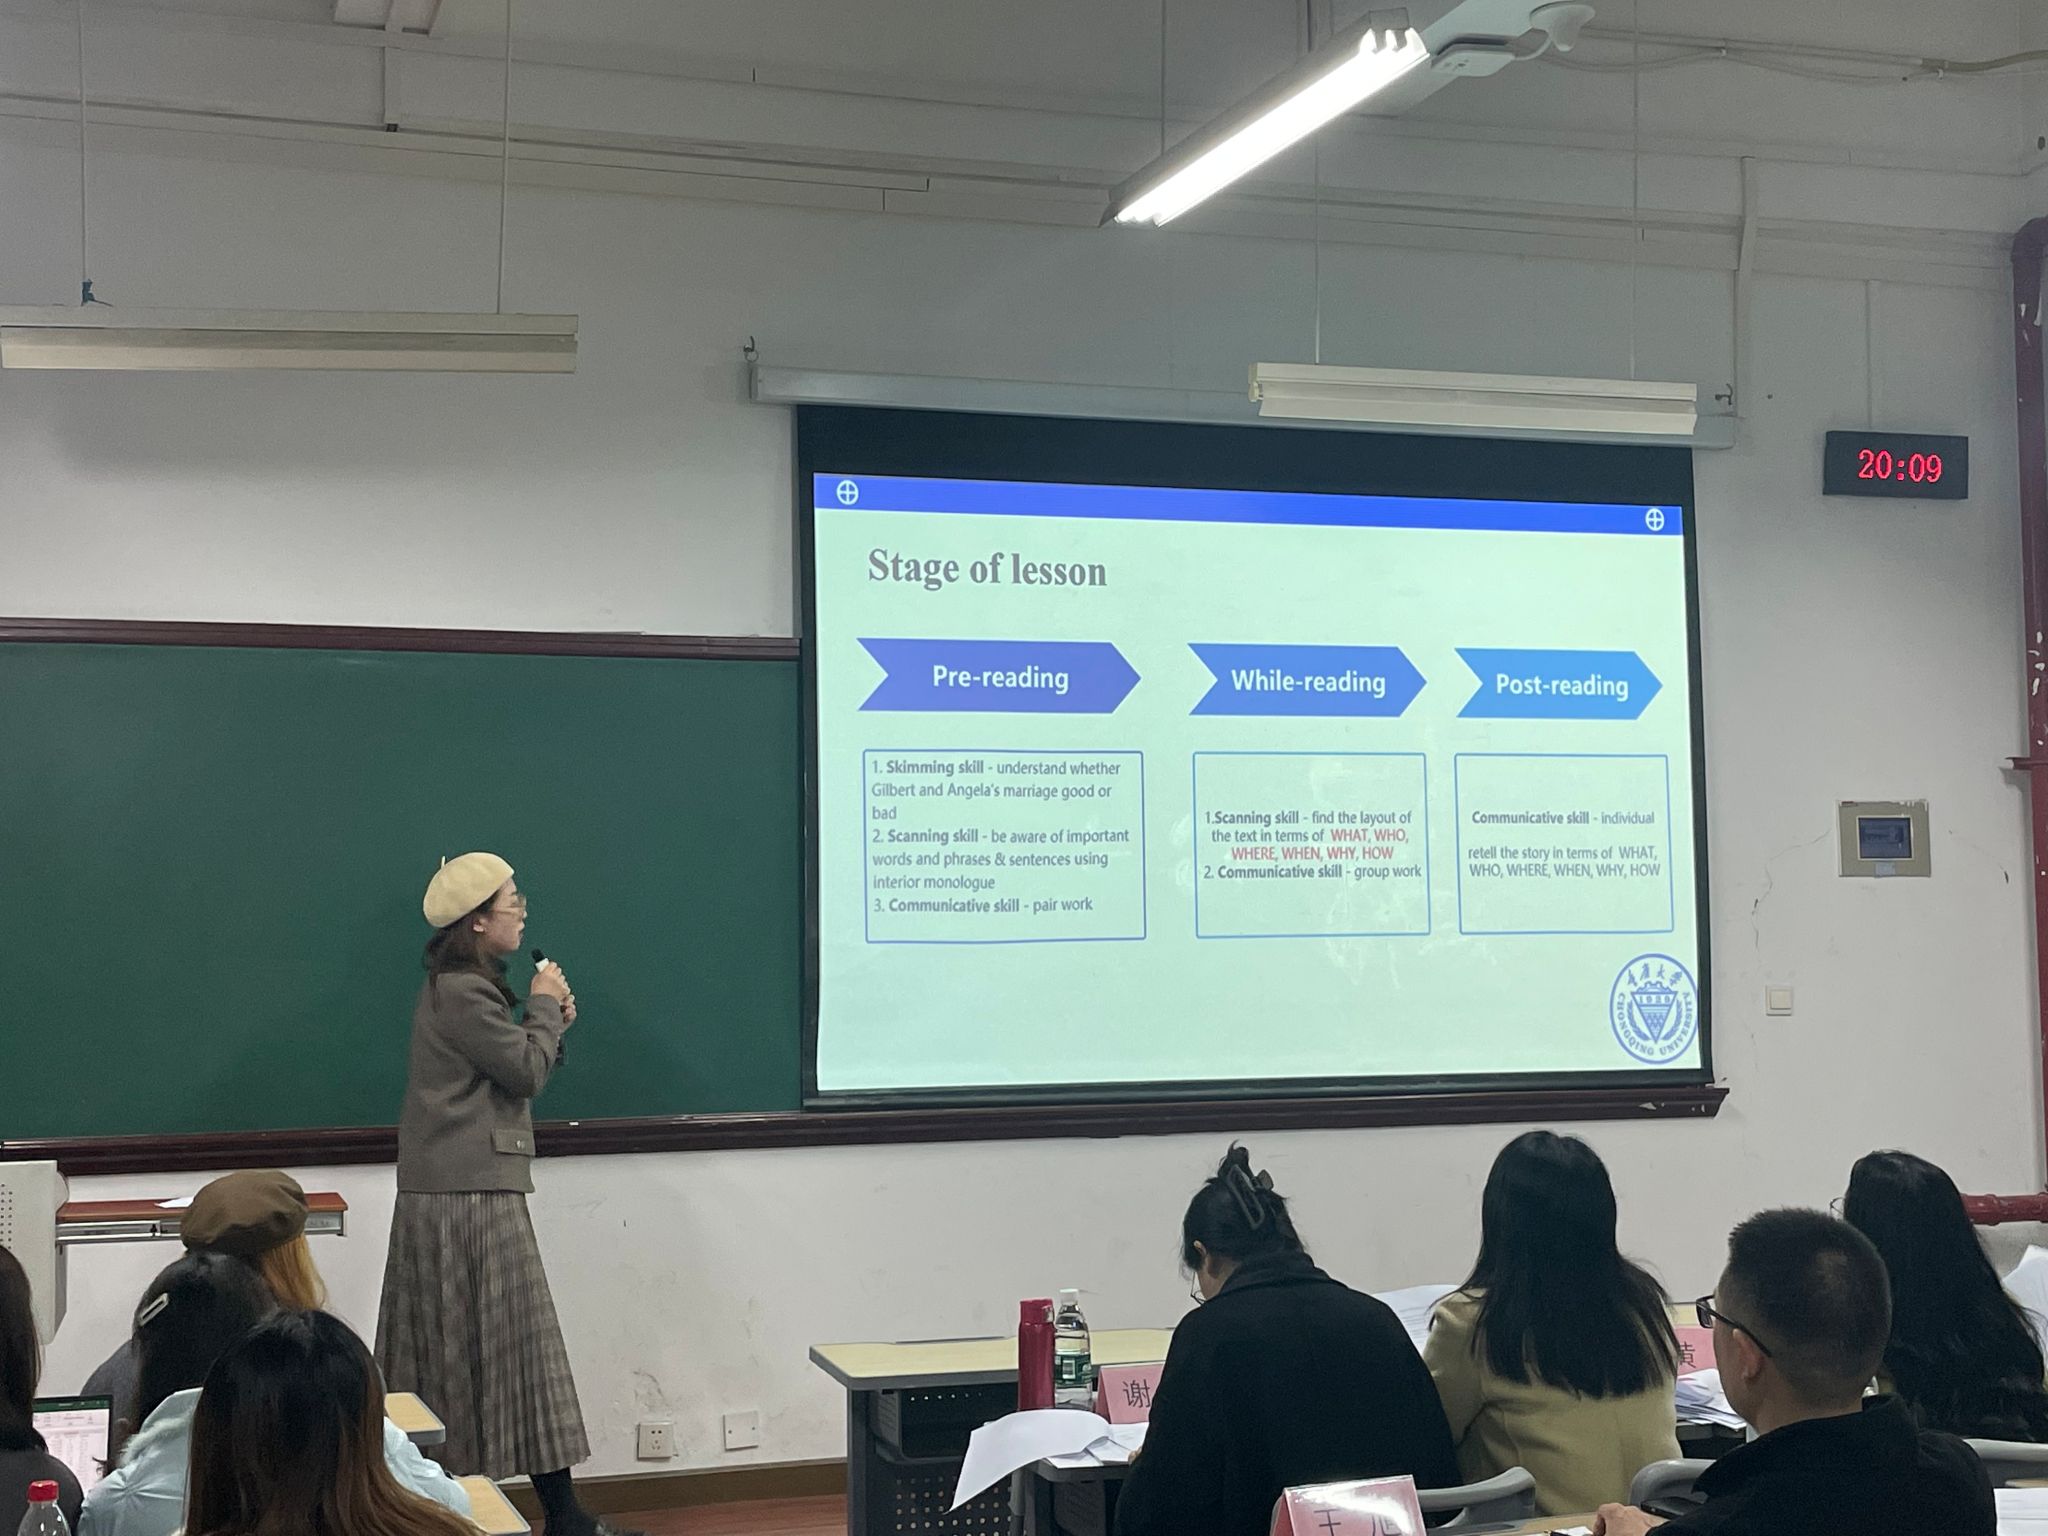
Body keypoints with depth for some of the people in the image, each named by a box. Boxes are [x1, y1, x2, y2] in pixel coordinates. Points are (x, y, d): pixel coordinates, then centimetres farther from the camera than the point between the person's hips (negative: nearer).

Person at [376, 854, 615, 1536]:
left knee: (453, 1352, 10)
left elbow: (512, 1075, 18)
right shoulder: (459, 994, -16)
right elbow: (526, 1071, -16)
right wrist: (546, 1008, -3)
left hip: (460, 1192, 11)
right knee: (516, 1348, -7)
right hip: (469, 1198, -11)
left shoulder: (466, 988, 17)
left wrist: (550, 1021, 6)